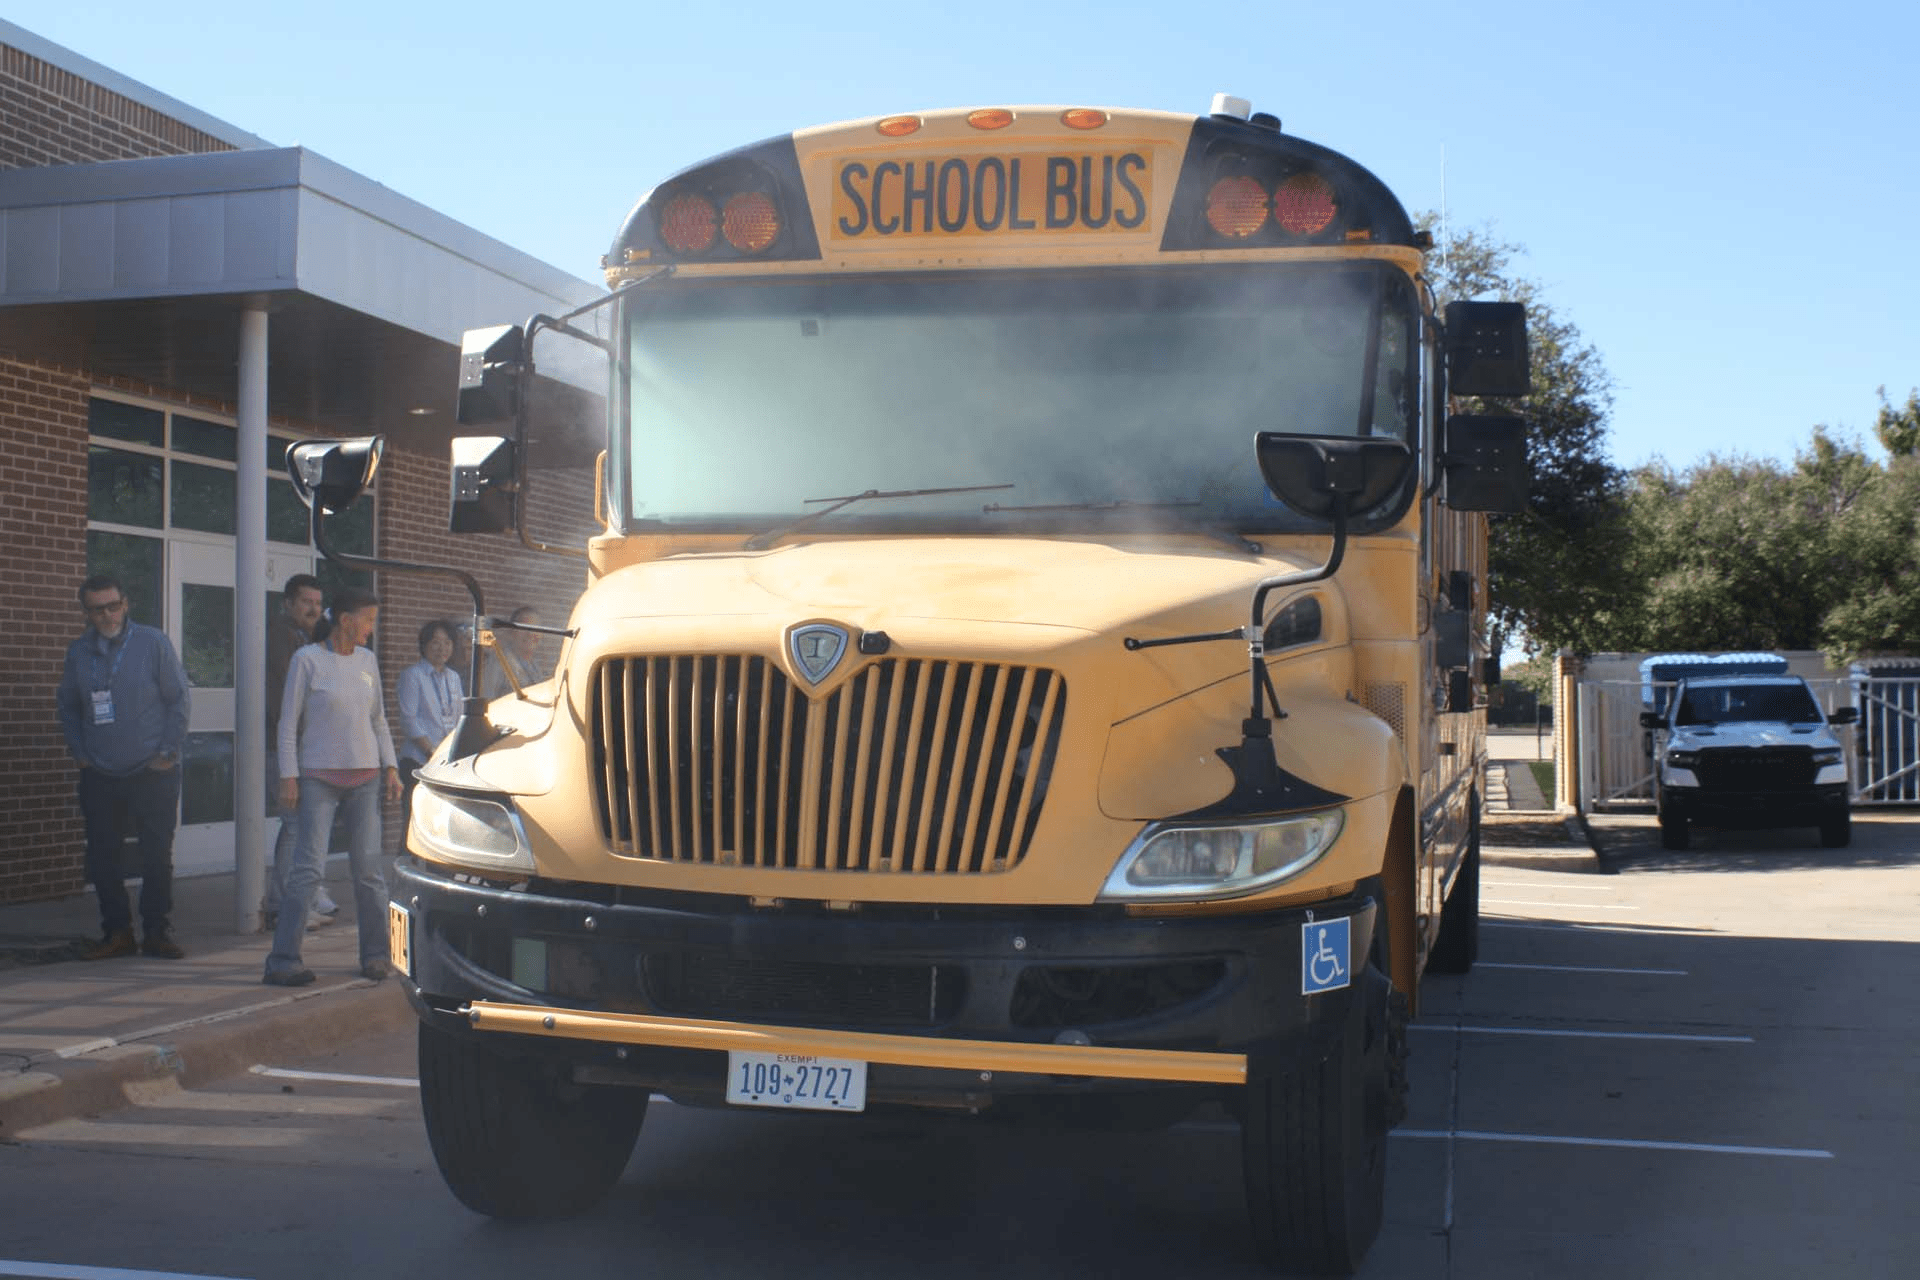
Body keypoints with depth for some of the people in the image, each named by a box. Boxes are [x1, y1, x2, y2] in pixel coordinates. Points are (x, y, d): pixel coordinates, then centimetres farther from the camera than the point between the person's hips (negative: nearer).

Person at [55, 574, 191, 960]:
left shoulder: (153, 643, -4)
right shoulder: (78, 652, 7)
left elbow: (178, 699, -2)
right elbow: (67, 706, 18)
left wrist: (168, 752, -6)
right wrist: (79, 752, 7)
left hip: (153, 773, -4)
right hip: (99, 776, 4)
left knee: (157, 856, -1)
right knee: (101, 858, 6)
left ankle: (157, 932, 9)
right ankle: (116, 932, 16)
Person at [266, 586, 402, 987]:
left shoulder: (367, 660, 12)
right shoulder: (307, 660, -3)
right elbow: (288, 723, -2)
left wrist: (390, 767, 9)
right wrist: (288, 777, -7)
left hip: (365, 776, 5)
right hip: (319, 776, -4)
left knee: (368, 867, 3)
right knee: (308, 867, -10)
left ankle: (375, 955, 12)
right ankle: (282, 961, -8)